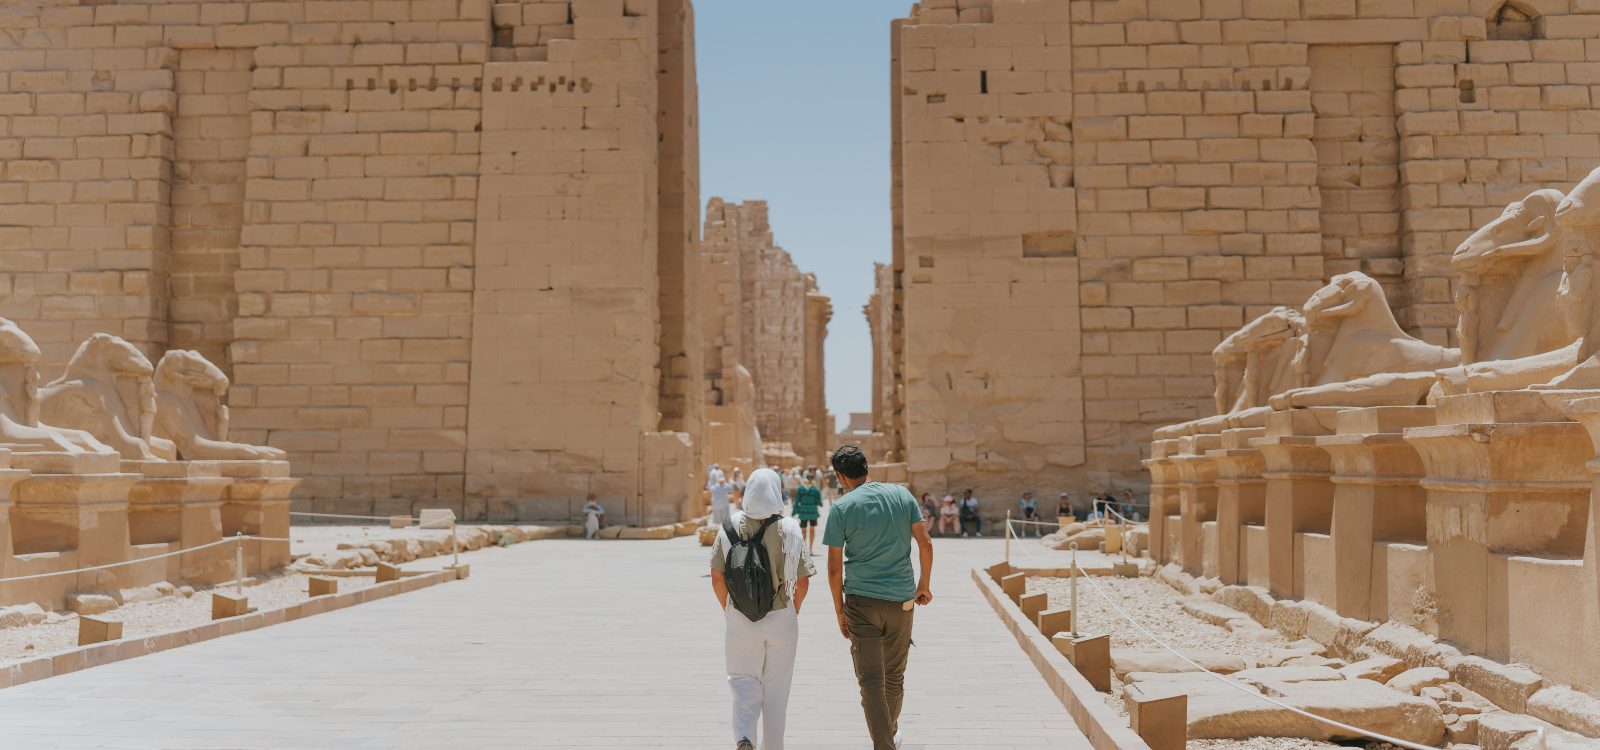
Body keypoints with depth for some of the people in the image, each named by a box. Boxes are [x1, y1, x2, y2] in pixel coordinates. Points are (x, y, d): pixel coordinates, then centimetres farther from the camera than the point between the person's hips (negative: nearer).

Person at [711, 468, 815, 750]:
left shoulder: (731, 526, -6)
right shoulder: (790, 529, -8)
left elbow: (717, 578, -4)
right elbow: (803, 582, -5)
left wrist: (728, 610, 12)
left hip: (740, 619, 0)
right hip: (782, 619, 0)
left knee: (745, 683, 14)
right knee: (776, 689, 13)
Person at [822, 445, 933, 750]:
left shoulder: (841, 508, -6)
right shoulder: (902, 494, 3)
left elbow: (834, 568, -5)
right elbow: (926, 544, 3)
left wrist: (839, 611, 5)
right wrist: (924, 584, 16)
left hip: (861, 601, -3)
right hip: (901, 599, 4)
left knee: (871, 681, -1)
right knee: (894, 677, 20)